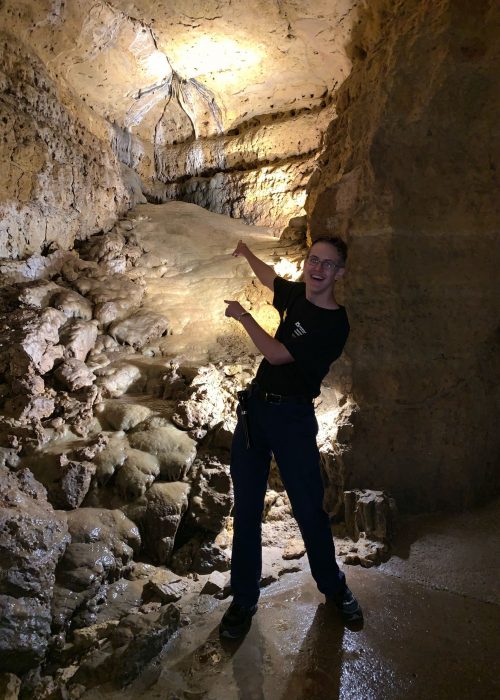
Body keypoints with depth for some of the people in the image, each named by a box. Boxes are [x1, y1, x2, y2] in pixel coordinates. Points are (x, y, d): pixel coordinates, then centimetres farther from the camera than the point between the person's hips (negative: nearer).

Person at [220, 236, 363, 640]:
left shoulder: (334, 325, -14)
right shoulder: (297, 294, 7)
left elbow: (276, 354, -18)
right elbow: (269, 277, 31)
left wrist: (243, 317, -7)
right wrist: (245, 251, 42)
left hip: (292, 417, -6)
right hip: (254, 408, 6)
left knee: (309, 509, 2)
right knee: (246, 509, 9)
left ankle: (334, 588, 29)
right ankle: (244, 600, 23)